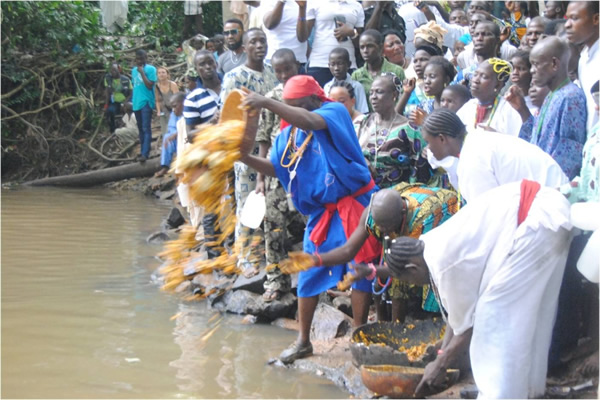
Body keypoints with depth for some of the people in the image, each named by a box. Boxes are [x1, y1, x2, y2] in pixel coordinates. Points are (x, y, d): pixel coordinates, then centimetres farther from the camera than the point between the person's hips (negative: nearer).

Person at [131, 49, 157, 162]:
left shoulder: (151, 69, -6)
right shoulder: (134, 70, 14)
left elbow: (150, 86, -14)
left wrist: (142, 72, -15)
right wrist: (131, 101, 16)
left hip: (146, 102, -7)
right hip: (136, 102, 7)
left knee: (146, 129, -12)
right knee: (140, 129, 13)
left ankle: (145, 154, -19)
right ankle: (142, 151, 20)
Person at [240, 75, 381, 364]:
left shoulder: (335, 112, -12)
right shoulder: (288, 134, 8)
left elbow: (310, 122, -32)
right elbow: (274, 168, 9)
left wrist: (266, 103, -37)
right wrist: (246, 157, -9)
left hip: (353, 205, -6)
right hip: (322, 212, 6)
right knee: (309, 275, 6)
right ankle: (303, 341, 16)